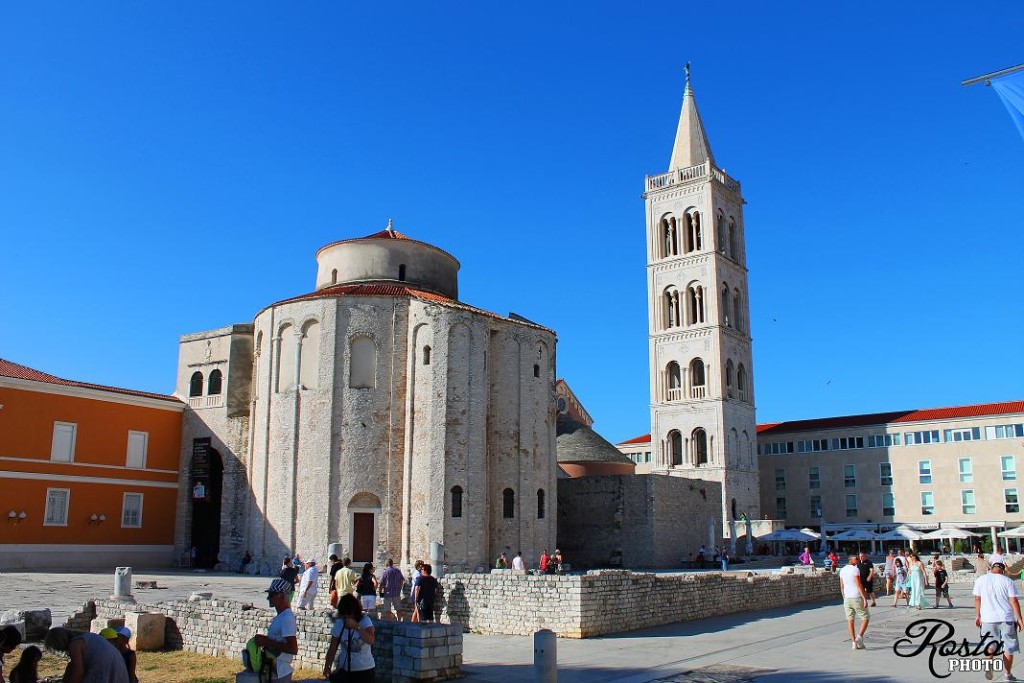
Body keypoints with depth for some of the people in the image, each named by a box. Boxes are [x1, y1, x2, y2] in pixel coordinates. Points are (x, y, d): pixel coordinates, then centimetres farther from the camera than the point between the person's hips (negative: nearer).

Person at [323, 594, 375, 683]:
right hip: (344, 669, 3)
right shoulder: (339, 624, -3)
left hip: (365, 670, -2)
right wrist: (327, 666, -10)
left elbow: (370, 640, -28)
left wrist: (356, 627, -33)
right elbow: (333, 648, 0)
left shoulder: (365, 621, -11)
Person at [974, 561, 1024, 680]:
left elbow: (977, 599, 6)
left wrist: (977, 616, 14)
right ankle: (1007, 674, 16)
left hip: (988, 618, 1)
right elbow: (1014, 601, -6)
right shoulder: (1008, 581, -2)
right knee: (1008, 648, 11)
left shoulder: (980, 580, 3)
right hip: (1007, 618, -1)